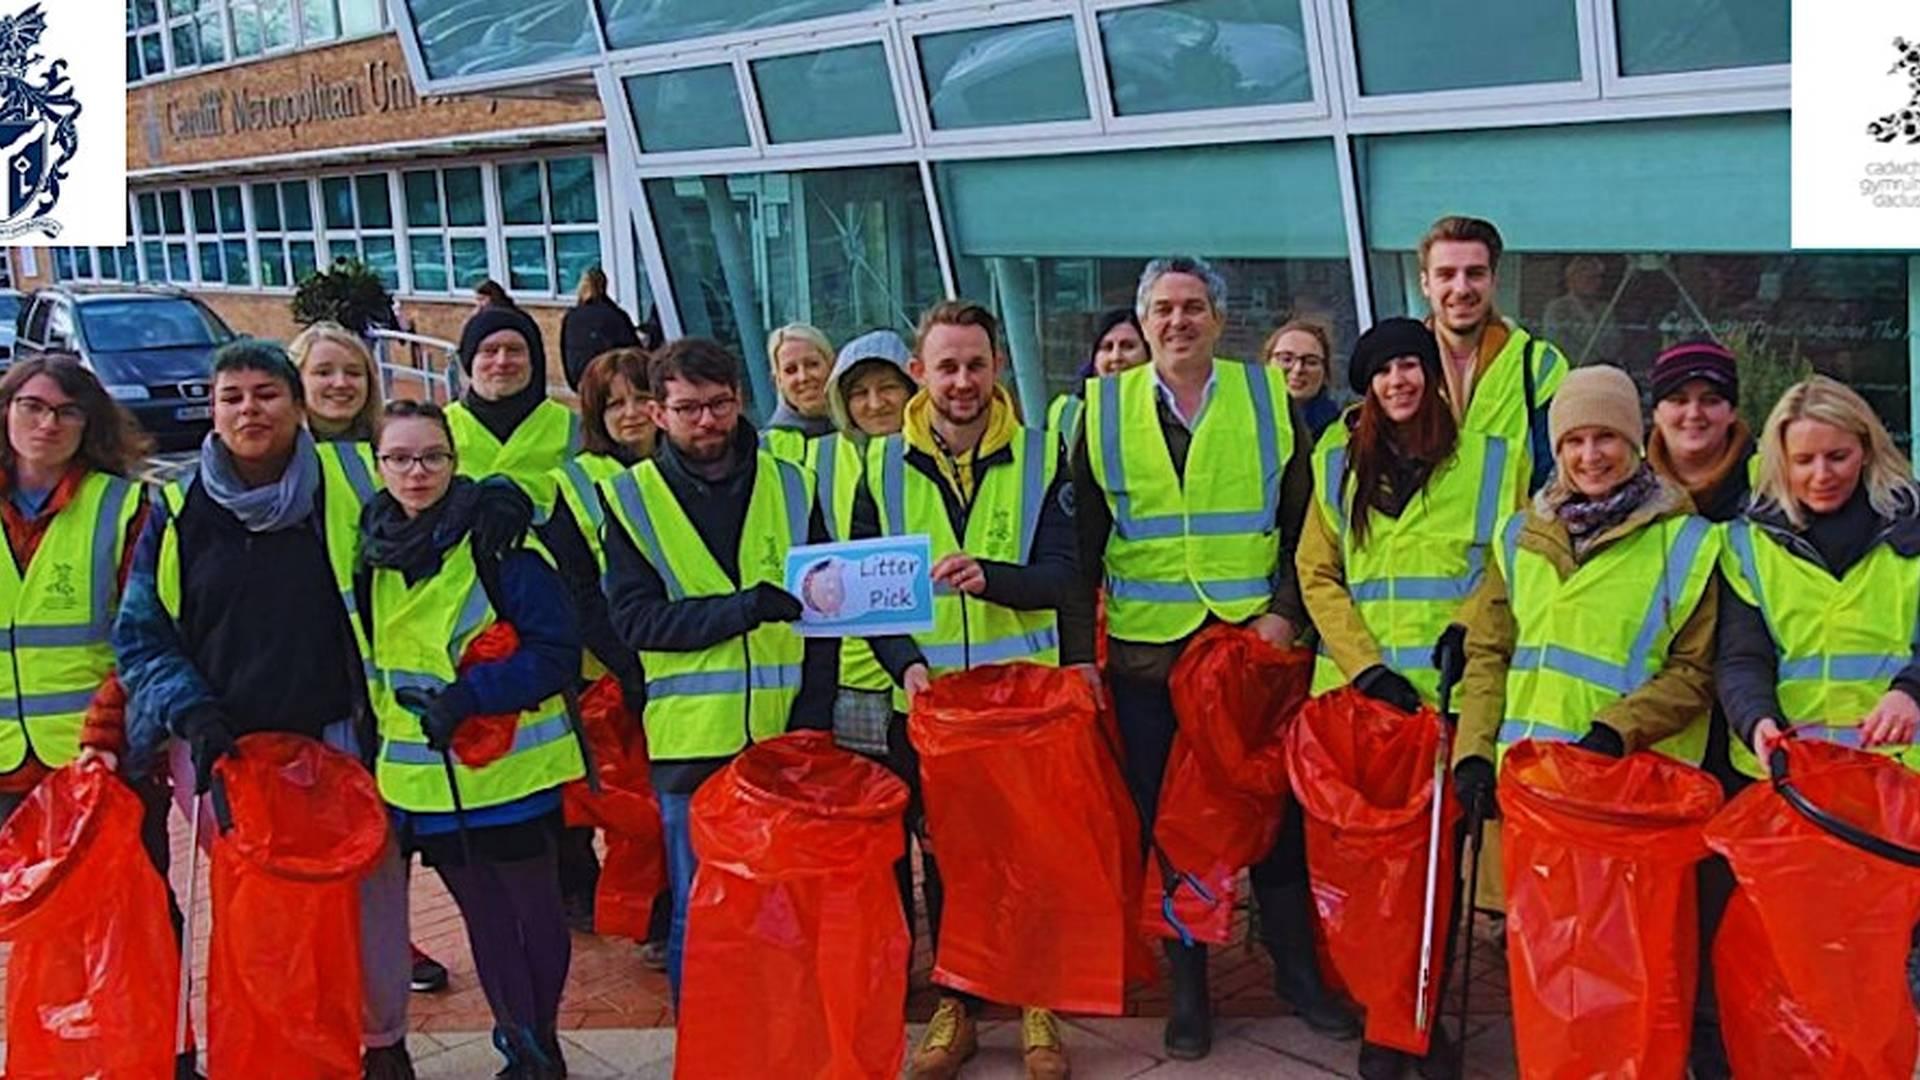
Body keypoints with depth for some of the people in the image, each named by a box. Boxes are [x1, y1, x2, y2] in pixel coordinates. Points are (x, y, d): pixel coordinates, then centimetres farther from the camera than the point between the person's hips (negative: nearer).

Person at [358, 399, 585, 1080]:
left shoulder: (498, 535, -12)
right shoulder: (368, 545, 4)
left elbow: (557, 651, -15)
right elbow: (360, 657, 17)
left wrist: (469, 697, -24)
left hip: (512, 770, -4)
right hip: (425, 778, 4)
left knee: (534, 913, 10)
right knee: (485, 919, 14)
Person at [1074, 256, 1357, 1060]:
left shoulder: (1270, 399, 4)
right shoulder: (1104, 409, 4)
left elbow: (1305, 525, 5)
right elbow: (1084, 540, 6)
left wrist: (1285, 612, -8)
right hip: (1146, 653, 0)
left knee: (1277, 811, 7)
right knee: (1166, 820, 7)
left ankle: (1298, 972, 23)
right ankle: (1187, 986, 20)